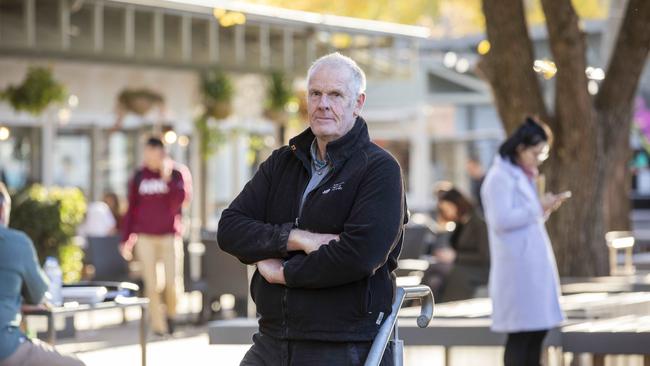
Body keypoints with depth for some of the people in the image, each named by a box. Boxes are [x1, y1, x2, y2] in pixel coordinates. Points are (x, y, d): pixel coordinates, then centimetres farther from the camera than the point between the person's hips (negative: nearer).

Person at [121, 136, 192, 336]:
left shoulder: (177, 173, 1)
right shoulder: (139, 177, 7)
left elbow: (182, 198, -14)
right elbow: (131, 209, 10)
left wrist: (168, 178, -23)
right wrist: (126, 239, 7)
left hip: (170, 236, -1)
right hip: (145, 237, 1)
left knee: (173, 282, -6)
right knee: (151, 284, -4)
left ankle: (171, 312, 22)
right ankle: (158, 325, 2)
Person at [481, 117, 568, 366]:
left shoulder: (524, 175, 19)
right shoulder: (500, 177, -11)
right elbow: (502, 220, -19)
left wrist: (546, 209, 6)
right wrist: (538, 207, -15)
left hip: (535, 264, 9)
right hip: (516, 265, -9)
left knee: (538, 329, 8)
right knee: (520, 334, -8)